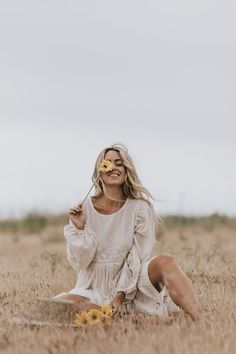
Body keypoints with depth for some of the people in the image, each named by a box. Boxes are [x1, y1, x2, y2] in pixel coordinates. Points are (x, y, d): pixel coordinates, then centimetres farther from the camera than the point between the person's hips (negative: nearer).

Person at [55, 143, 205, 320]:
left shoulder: (140, 208, -5)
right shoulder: (85, 209, -2)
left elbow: (137, 259, -7)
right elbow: (79, 261, -2)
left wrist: (121, 296, -15)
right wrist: (78, 229, -16)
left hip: (129, 283, -1)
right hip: (96, 290, 1)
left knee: (165, 261, -30)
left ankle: (202, 322, -39)